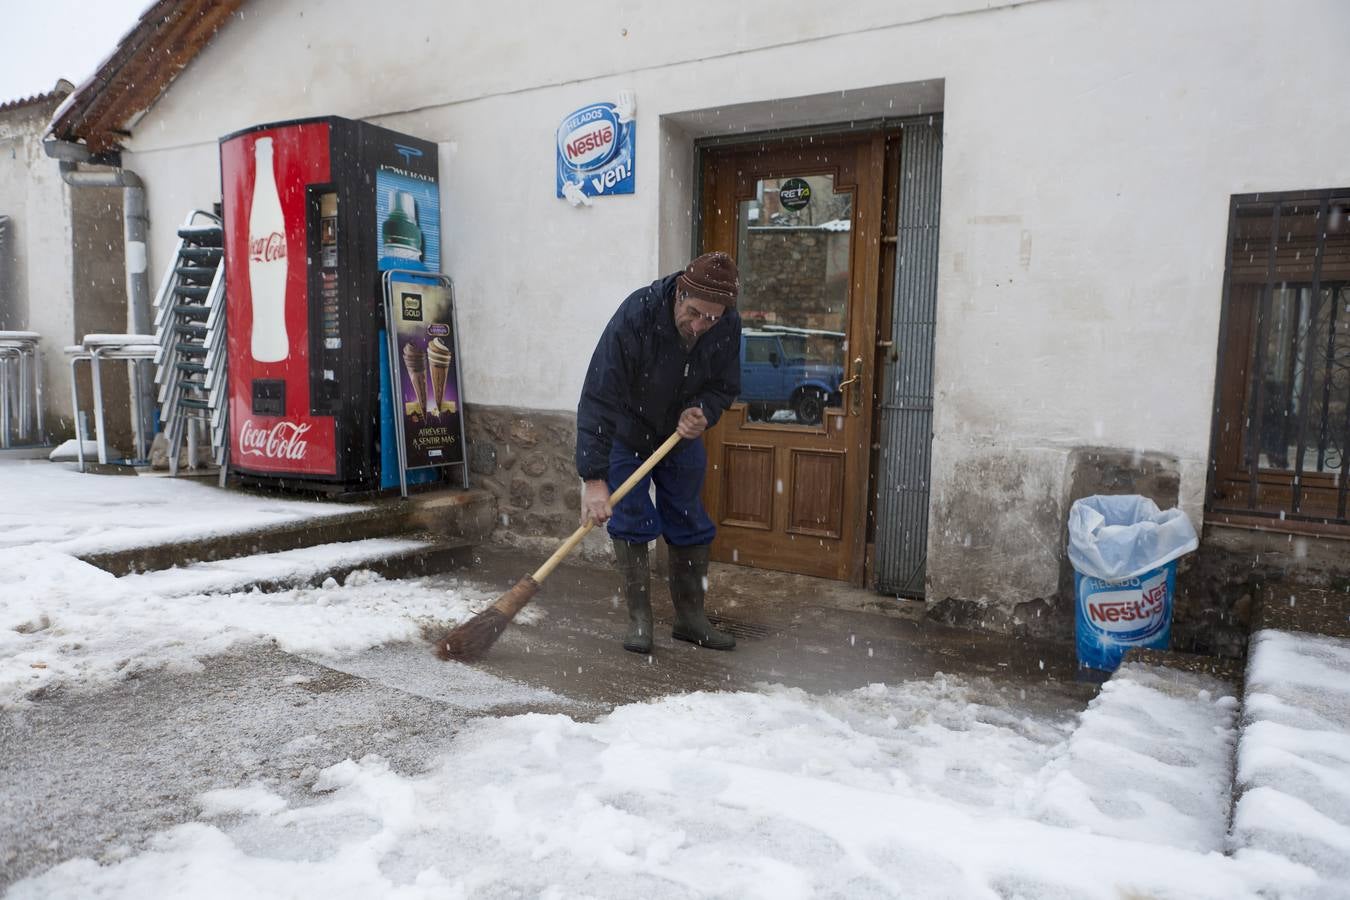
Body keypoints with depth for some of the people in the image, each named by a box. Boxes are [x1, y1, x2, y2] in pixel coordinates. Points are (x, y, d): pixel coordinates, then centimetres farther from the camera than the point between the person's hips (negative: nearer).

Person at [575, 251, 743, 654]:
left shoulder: (728, 326, -21)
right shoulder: (635, 316, -36)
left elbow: (724, 386, -4)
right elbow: (598, 400, -38)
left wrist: (702, 413, -28)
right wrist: (594, 478, -43)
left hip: (681, 435, 4)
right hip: (627, 434, -4)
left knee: (690, 525, 7)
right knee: (631, 524, -6)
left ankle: (690, 617, 20)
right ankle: (639, 619, 8)